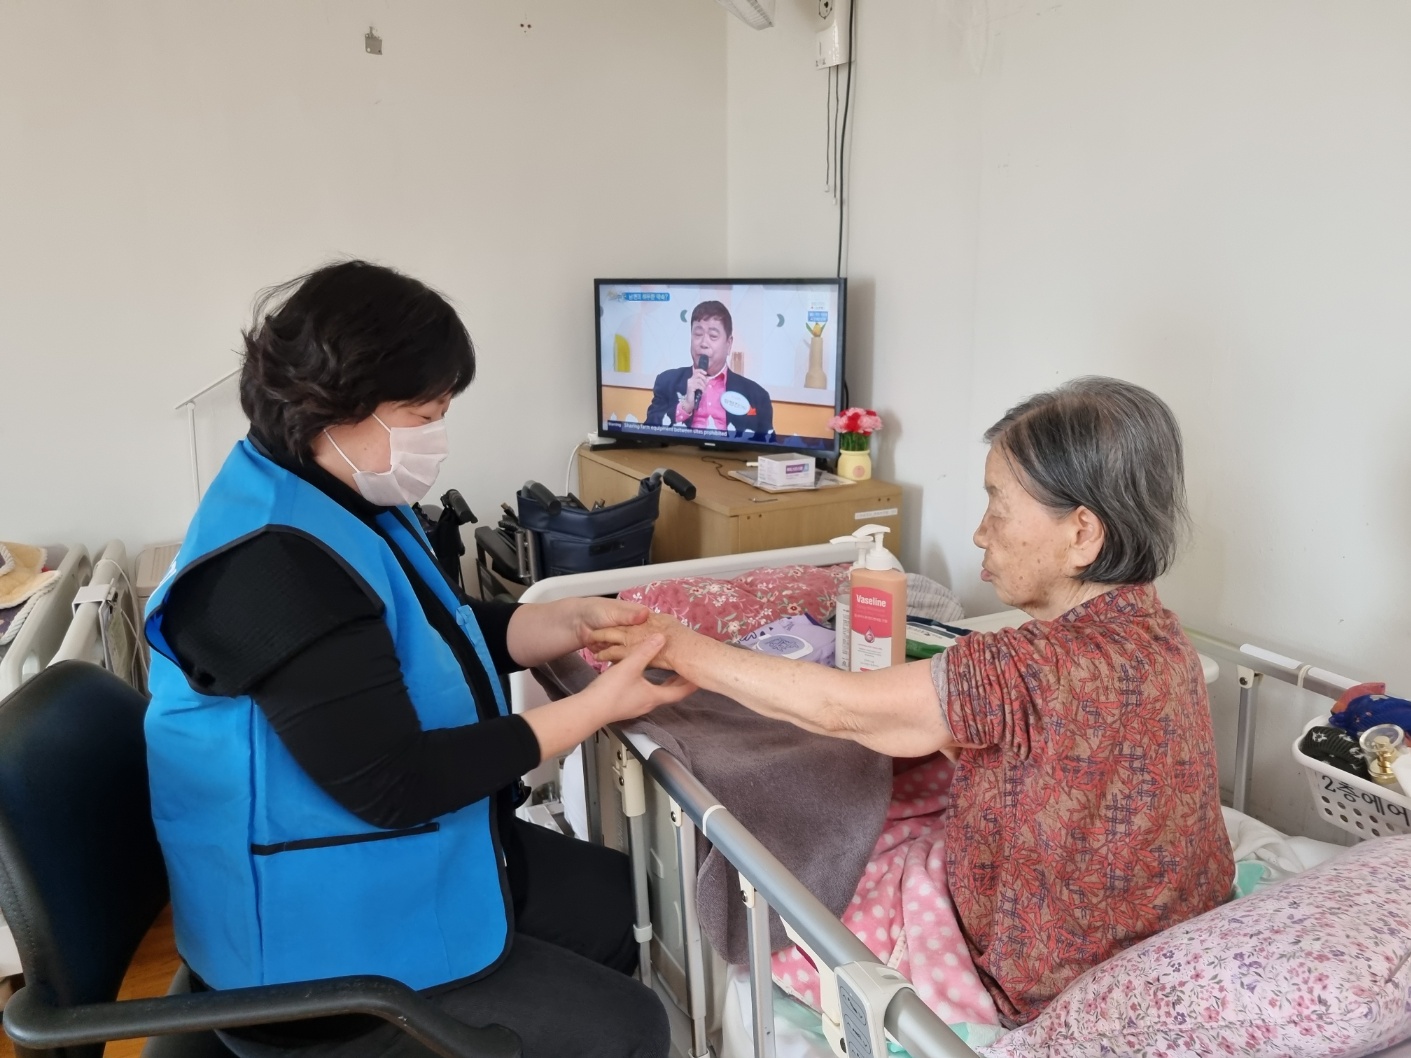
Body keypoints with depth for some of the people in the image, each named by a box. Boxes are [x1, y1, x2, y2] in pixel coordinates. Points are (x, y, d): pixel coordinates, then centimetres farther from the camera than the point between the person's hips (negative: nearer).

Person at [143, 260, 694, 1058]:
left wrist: (574, 622, -3)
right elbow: (392, 782, -31)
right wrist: (597, 706, -25)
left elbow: (435, 636, 12)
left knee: (632, 903, 17)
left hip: (412, 858, 10)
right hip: (323, 936, -10)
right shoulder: (273, 563, -31)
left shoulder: (345, 502, 2)